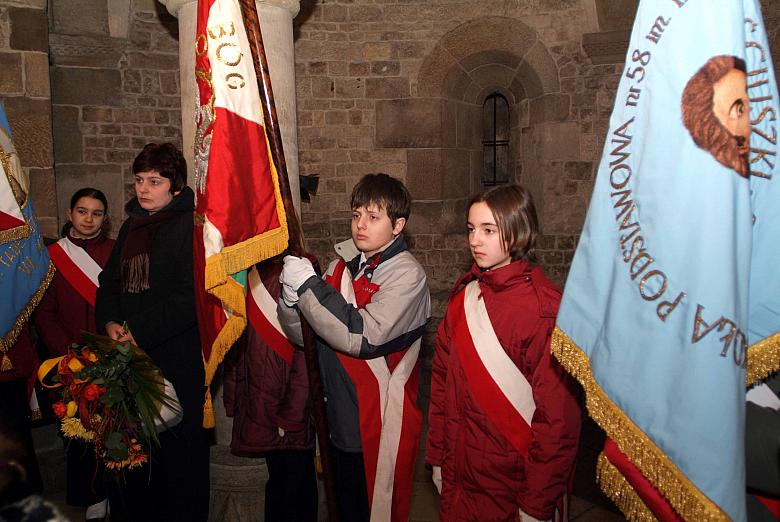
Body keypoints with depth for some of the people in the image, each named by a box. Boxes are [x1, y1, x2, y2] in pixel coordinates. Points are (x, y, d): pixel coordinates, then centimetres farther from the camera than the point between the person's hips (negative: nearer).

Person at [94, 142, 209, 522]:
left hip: (176, 359, -7)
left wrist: (139, 331, -16)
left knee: (178, 446, 4)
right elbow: (110, 281, 18)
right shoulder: (132, 226, 15)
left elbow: (189, 296, -18)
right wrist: (110, 322, 0)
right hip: (130, 360, 7)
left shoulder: (191, 227, -9)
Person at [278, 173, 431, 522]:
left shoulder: (407, 274, -14)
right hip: (340, 420, 7)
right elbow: (310, 338, 5)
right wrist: (291, 297, -15)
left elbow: (363, 337, -26)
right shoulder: (342, 265, 5)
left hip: (381, 426, -6)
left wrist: (307, 283, -21)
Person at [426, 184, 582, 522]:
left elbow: (558, 415, -18)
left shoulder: (545, 307, -18)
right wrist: (437, 456, 7)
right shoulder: (464, 295, 3)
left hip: (514, 481, -5)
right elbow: (442, 376, 6)